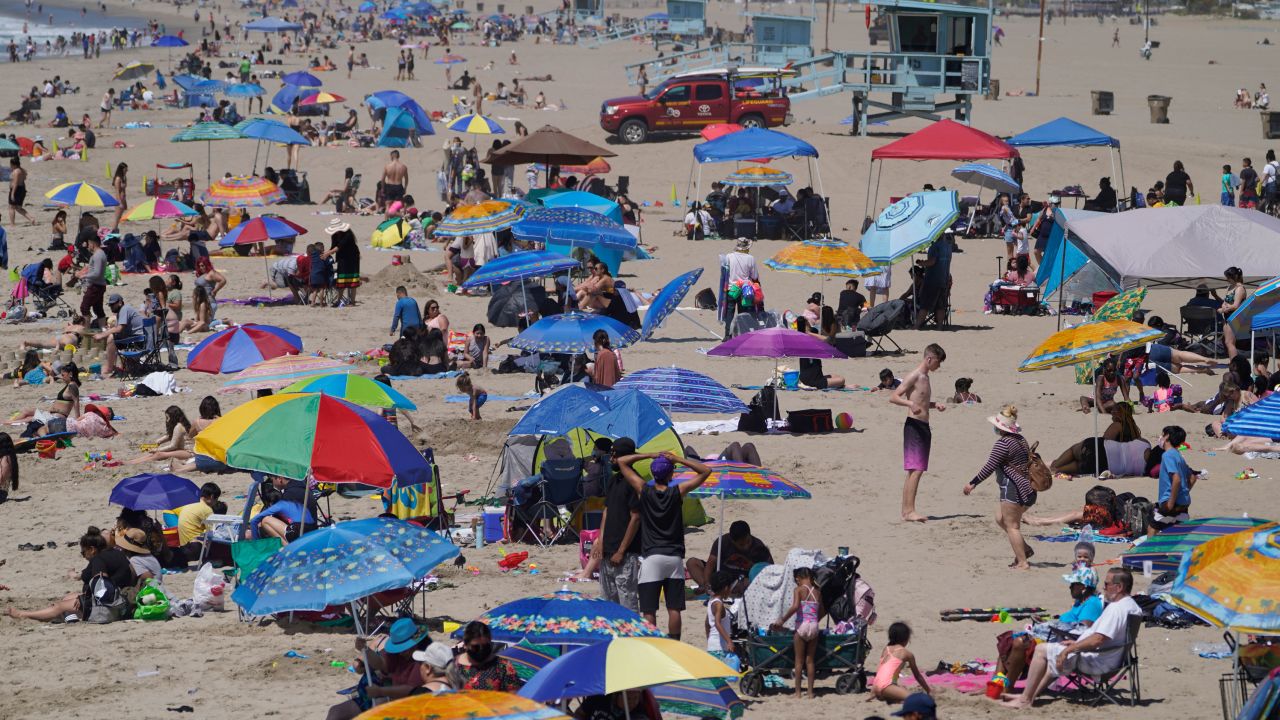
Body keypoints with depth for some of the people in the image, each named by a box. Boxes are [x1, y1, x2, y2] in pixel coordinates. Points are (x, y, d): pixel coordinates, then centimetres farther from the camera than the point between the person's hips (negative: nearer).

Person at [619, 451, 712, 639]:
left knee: (649, 610, -2)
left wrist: (649, 455, 7)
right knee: (674, 608, 5)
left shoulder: (644, 490, -3)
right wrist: (678, 459, 3)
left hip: (651, 557, -1)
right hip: (674, 557, 1)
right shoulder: (678, 492, -2)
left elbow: (622, 462, 5)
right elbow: (705, 471, 7)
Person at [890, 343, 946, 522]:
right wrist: (911, 404, -33)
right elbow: (893, 397, -17)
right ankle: (909, 511, -18)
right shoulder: (914, 376, -10)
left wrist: (935, 405, 16)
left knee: (915, 471, 8)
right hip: (914, 425, -10)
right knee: (915, 470, -15)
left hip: (924, 427, 10)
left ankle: (906, 510, 10)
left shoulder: (925, 377, 19)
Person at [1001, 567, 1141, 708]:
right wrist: (1077, 643, 17)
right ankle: (1031, 695, 32)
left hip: (1095, 662, -11)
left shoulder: (1116, 609, -24)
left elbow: (1098, 640, -30)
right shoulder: (1131, 605, 9)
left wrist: (1068, 649, -20)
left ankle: (1025, 700, 1)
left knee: (1041, 650, -3)